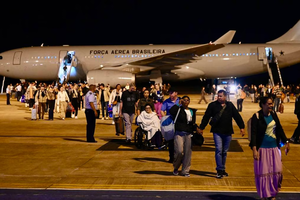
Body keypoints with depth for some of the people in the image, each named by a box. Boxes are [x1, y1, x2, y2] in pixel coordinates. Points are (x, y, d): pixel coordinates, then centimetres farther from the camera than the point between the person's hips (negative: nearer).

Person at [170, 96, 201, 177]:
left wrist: (196, 128, 4)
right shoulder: (179, 110, 3)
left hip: (189, 134, 4)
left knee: (188, 152, 1)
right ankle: (176, 168, 12)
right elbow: (171, 111, -19)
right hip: (179, 134, -4)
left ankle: (185, 171, 11)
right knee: (179, 151, -13)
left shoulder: (192, 111, 17)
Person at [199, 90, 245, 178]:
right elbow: (206, 117, 2)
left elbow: (237, 116, 9)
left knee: (225, 152, 11)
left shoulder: (230, 105, 7)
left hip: (228, 132, 3)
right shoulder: (213, 105, 0)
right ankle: (219, 170, -10)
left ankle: (222, 169, 23)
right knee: (219, 150, -13)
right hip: (217, 132, -3)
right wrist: (201, 128, 2)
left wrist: (242, 127, 4)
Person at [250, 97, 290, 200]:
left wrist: (286, 142, 12)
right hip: (262, 149, -5)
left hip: (274, 148, 5)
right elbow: (253, 133, -14)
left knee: (276, 171, 6)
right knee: (263, 172, 3)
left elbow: (280, 129, 14)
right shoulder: (257, 117, -11)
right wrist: (254, 149, -21)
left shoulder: (273, 114, 5)